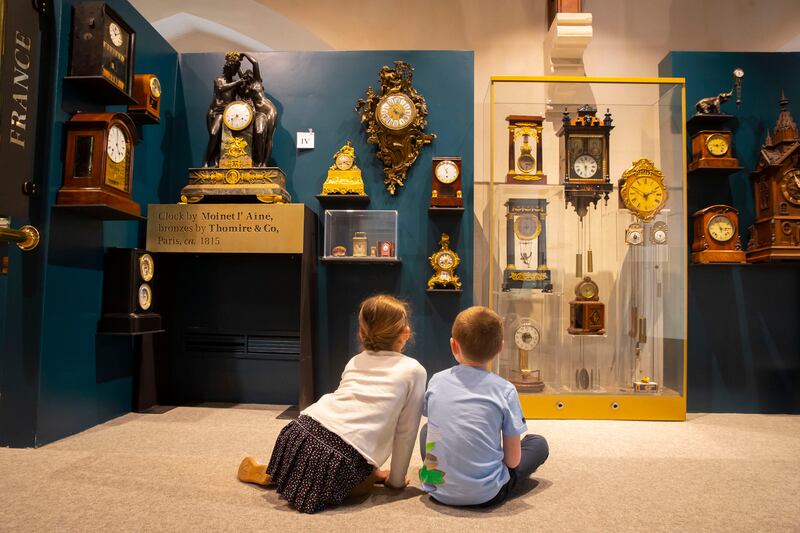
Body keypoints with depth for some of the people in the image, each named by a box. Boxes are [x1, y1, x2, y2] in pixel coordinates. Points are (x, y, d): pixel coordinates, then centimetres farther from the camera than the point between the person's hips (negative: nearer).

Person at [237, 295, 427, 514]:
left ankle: (270, 474, 21)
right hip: (342, 457, -6)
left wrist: (373, 470, 39)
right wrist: (396, 479, 22)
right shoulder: (414, 371, 9)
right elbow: (405, 431, 10)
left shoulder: (355, 362, 24)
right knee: (365, 483, 24)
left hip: (300, 431, 7)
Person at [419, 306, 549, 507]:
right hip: (485, 495, -2)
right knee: (538, 443, 18)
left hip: (438, 490, 3)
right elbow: (513, 461, -4)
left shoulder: (436, 381, -1)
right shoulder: (505, 390, -8)